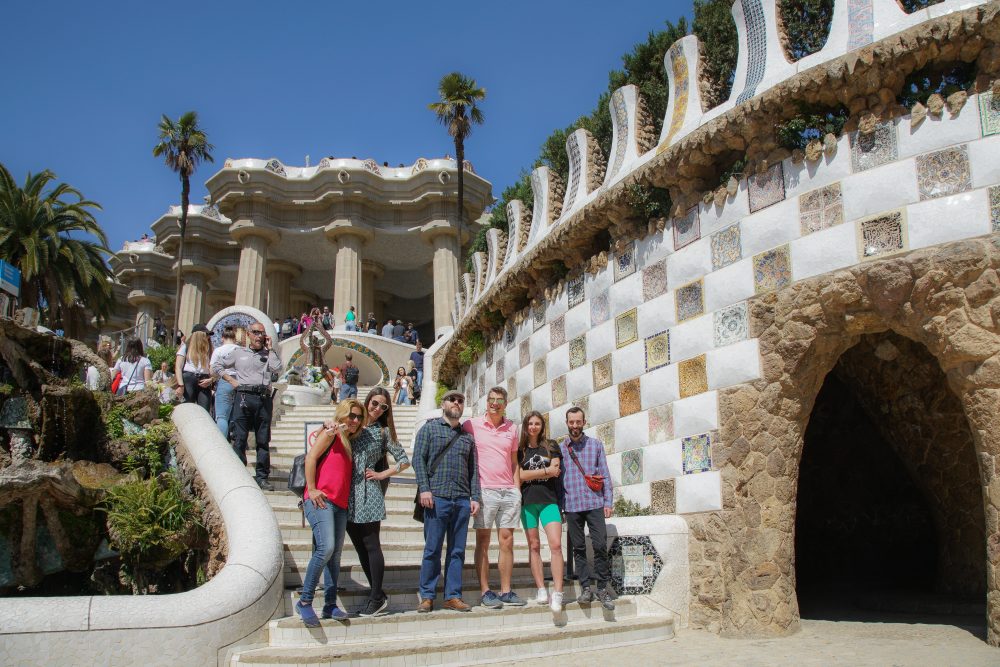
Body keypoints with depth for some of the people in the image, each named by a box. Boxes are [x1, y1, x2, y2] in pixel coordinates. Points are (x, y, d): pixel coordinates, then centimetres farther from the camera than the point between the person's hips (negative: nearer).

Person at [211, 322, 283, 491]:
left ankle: (262, 477, 8)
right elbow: (217, 366, 20)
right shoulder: (238, 352, 14)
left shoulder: (269, 354, 14)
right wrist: (231, 380, 7)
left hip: (264, 398, 1)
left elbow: (277, 368, -6)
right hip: (243, 396, -1)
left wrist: (269, 348, 3)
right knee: (239, 438, -3)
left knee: (263, 440, 3)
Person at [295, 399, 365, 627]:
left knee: (335, 554, 6)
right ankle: (305, 601, -10)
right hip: (320, 499, -8)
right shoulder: (331, 433, 0)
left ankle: (330, 605, 11)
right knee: (326, 547, -20)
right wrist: (312, 489, -13)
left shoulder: (351, 442, 22)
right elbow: (311, 458, -8)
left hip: (340, 504, 8)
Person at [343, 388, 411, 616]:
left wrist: (382, 475, -1)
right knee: (360, 546, 8)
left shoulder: (383, 431, 4)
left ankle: (377, 598, 3)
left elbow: (404, 460, 7)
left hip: (368, 495, -4)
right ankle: (378, 595, 18)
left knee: (371, 546, -3)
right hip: (348, 495, 4)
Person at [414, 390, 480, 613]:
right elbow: (418, 458, -1)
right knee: (432, 549, -1)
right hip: (437, 497, -4)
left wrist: (475, 497, 6)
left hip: (462, 500, 4)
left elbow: (473, 469, 16)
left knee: (457, 551, 6)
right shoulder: (429, 428, 7)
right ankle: (427, 596, 8)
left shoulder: (467, 435, 18)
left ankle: (453, 596, 13)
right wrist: (424, 489, -12)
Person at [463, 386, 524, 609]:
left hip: (509, 491, 4)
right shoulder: (472, 425, 1)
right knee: (483, 542, 0)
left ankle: (506, 591, 12)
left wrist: (517, 489, 9)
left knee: (507, 541, 5)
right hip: (484, 490, -4)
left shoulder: (512, 428, 12)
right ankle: (485, 592, 6)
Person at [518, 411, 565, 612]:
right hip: (528, 501, 1)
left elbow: (555, 471, -2)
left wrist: (531, 475, -4)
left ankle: (557, 594, -13)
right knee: (534, 546, 3)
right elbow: (519, 475, -5)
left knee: (556, 545, -13)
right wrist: (546, 471, -5)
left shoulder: (551, 447, 9)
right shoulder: (519, 449, 8)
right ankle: (541, 590, 10)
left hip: (549, 500, -1)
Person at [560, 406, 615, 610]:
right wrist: (558, 508, 6)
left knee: (600, 545, -6)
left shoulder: (596, 445, 7)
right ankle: (586, 588, 13)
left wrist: (608, 501, 0)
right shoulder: (560, 448, 8)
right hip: (572, 505, 1)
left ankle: (603, 588, 3)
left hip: (595, 503, -1)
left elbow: (605, 474, 7)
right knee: (578, 548, 5)